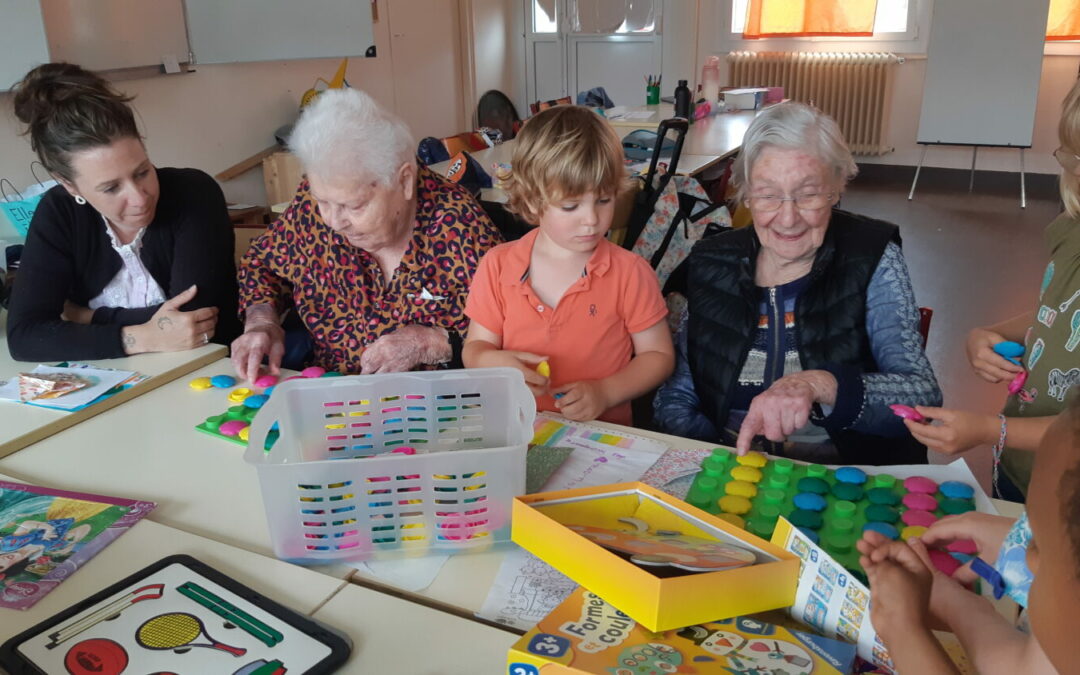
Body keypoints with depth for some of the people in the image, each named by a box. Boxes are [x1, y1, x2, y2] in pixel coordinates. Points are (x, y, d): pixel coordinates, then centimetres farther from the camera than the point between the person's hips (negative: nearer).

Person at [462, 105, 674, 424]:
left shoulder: (630, 273, -4)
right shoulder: (497, 266, 1)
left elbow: (658, 355, 3)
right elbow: (475, 348, 7)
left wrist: (605, 392, -12)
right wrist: (493, 362, -16)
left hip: (603, 432, -2)